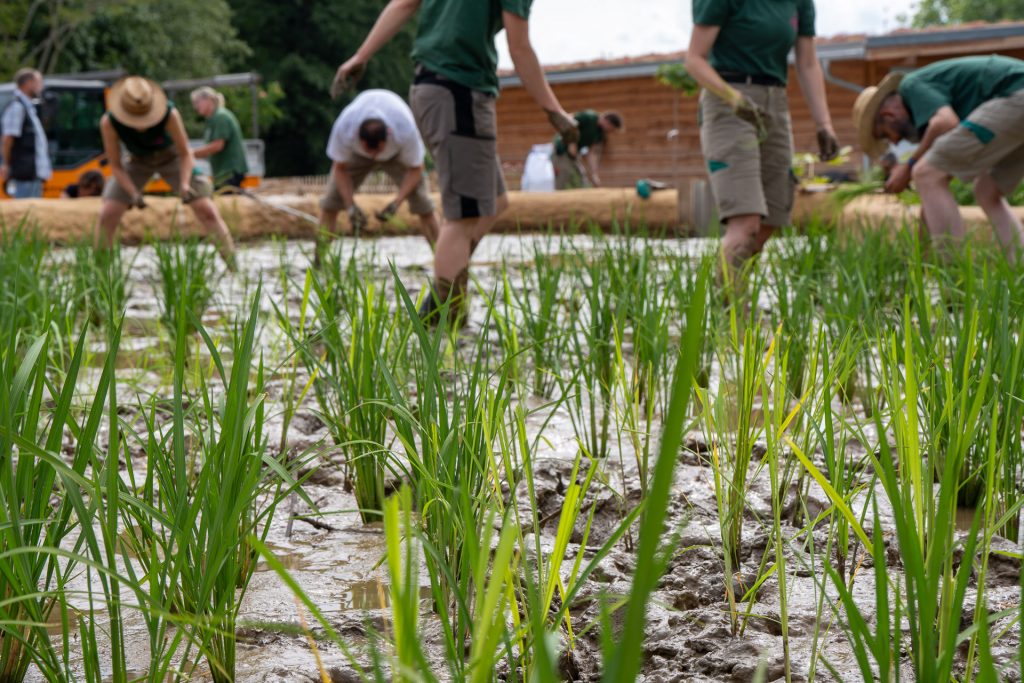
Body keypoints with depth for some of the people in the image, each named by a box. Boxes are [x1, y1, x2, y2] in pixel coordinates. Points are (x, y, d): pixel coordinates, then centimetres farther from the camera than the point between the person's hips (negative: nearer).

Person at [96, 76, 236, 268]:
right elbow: (115, 166, -21)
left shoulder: (169, 114, -37)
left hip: (171, 156, -1)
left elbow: (185, 153, -23)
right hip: (138, 160, 1)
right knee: (107, 215, -13)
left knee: (207, 211, -14)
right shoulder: (108, 122, -33)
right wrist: (133, 194, -35)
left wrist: (185, 185, -39)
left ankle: (236, 269, -7)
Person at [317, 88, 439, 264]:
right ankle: (318, 262, -4)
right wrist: (350, 206, -31)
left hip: (398, 155, -1)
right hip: (357, 156, 1)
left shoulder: (406, 131, -42)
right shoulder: (343, 129, -39)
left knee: (422, 204, -14)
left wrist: (396, 203, -35)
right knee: (331, 201, -11)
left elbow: (415, 169, -24)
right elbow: (340, 168, -21)